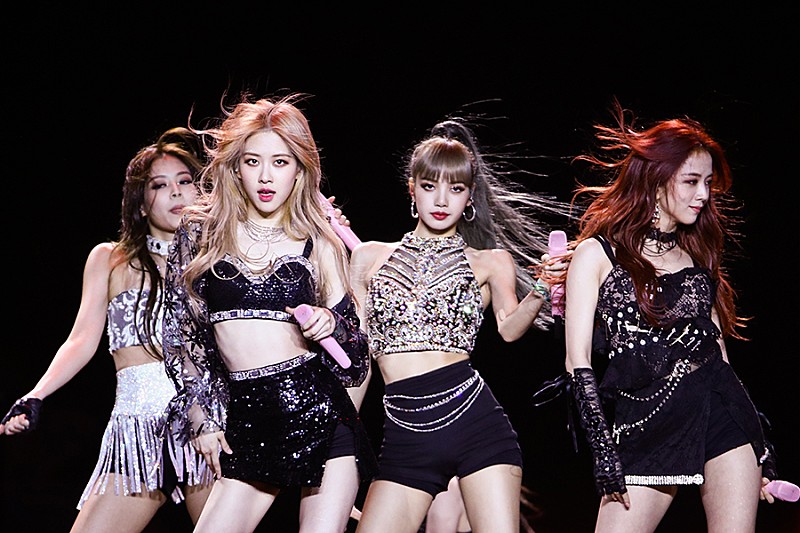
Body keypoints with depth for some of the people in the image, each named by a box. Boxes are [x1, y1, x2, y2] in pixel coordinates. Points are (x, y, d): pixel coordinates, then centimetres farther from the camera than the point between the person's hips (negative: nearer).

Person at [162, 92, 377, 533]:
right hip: (246, 427, 1)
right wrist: (200, 420, 9)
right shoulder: (202, 233, 8)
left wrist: (329, 324, -9)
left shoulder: (318, 243, 8)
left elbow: (352, 336, 13)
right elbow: (183, 332, 12)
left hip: (320, 414, -1)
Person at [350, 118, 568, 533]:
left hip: (475, 422, -1)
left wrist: (541, 293, -22)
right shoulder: (369, 257, 15)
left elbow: (509, 328, -6)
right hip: (404, 436, 1)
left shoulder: (490, 261, 11)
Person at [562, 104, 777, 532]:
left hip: (720, 411, 3)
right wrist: (603, 450, -10)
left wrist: (761, 451, 16)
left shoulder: (699, 254, 16)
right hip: (645, 428, -3)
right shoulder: (597, 253, 3)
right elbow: (578, 361, -2)